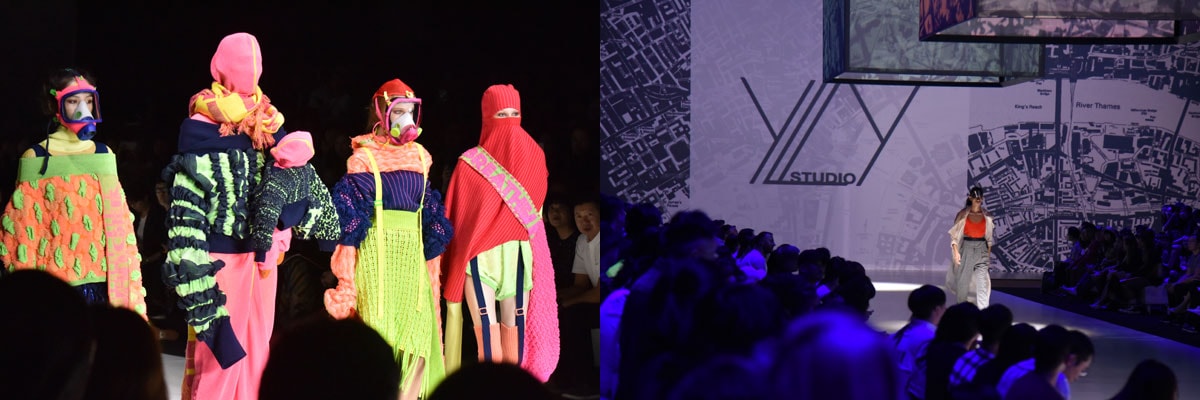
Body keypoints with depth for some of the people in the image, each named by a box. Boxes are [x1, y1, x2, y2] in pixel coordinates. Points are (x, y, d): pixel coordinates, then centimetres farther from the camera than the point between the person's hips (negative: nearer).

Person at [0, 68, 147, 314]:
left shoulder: (103, 155, 13)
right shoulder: (36, 158, 3)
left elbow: (120, 226, 14)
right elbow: (22, 230, 3)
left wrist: (129, 294, 9)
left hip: (101, 279, 3)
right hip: (55, 283, -3)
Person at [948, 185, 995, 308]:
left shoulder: (987, 216, 5)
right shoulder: (963, 215, -2)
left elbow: (989, 238, 11)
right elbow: (955, 235, -3)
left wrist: (989, 255, 9)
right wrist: (956, 252, -14)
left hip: (981, 250, 1)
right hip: (966, 249, -1)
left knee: (982, 281, -10)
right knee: (963, 281, 7)